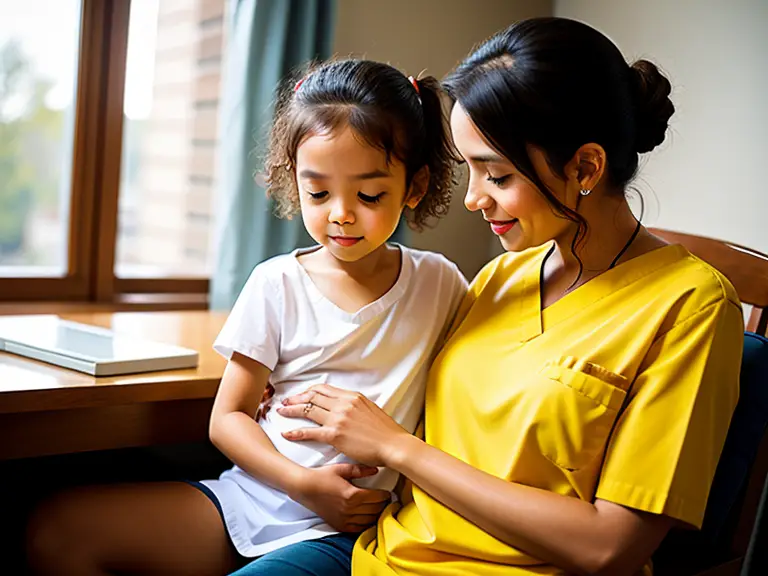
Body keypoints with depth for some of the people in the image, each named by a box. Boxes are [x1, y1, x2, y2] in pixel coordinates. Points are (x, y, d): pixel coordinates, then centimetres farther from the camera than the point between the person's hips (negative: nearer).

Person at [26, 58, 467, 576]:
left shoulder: (440, 285, 0)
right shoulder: (277, 284, 1)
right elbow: (229, 417, 3)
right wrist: (303, 483, -12)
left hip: (340, 531, -3)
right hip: (252, 491, 4)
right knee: (55, 531, -9)